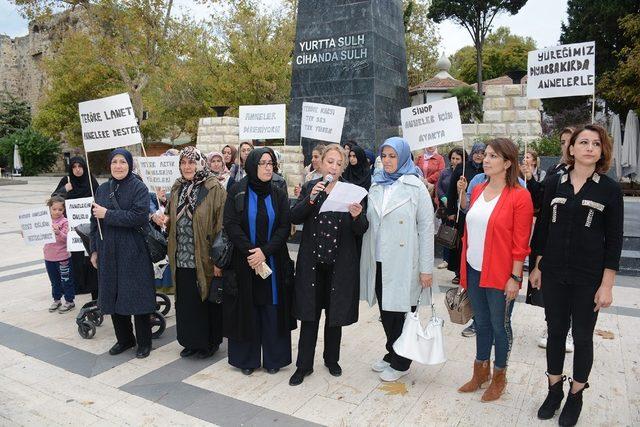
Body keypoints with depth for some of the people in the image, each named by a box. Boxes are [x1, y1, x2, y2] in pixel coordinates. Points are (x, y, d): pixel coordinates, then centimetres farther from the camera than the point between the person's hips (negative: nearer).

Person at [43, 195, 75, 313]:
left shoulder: (64, 222, -12)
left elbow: (65, 238, -19)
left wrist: (58, 232, -38)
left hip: (63, 257, -5)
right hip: (49, 257, 5)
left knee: (66, 280, 6)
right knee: (54, 281, 19)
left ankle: (69, 301, 18)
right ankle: (57, 300, 33)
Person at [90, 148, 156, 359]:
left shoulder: (139, 187, -6)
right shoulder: (102, 189, 10)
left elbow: (140, 216, -19)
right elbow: (95, 221, 13)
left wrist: (108, 214, -17)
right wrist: (94, 250, 10)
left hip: (134, 252, -5)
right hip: (109, 252, 5)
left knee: (137, 297, 1)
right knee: (114, 297, 11)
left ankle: (144, 342, 17)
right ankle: (124, 339, 28)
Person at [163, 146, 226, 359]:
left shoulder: (214, 188, -9)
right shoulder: (177, 188, 11)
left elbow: (221, 224, -13)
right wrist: (166, 219, -1)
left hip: (204, 258, -5)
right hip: (182, 258, 6)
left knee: (206, 300, 5)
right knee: (185, 301, 12)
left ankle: (209, 342, 23)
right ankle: (191, 341, 29)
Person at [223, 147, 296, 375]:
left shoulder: (278, 195, 4)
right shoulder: (237, 192, -1)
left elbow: (284, 228, -2)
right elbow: (230, 225, -7)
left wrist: (265, 252, -15)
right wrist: (250, 252, -15)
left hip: (273, 261, 1)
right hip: (243, 262, -1)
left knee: (273, 310, 5)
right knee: (246, 310, 6)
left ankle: (273, 358, 20)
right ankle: (247, 359, 21)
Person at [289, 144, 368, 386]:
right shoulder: (310, 187, 3)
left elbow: (361, 230, -3)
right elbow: (294, 218, -7)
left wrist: (357, 216, -25)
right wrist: (310, 199, -22)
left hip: (340, 264, 0)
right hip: (311, 262, 0)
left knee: (335, 313, 12)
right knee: (309, 313, 6)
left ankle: (332, 359, 33)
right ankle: (304, 365, 20)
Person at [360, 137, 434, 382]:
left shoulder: (416, 187, -6)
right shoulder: (376, 186, 10)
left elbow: (426, 229, -8)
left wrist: (426, 268, -10)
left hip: (403, 264, -5)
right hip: (379, 262, 5)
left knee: (401, 312, 5)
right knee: (386, 312, 14)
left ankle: (400, 363, 23)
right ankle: (391, 355, 33)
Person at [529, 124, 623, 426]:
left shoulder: (610, 190, -4)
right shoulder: (554, 183, 1)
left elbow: (613, 241, -5)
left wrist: (606, 285, -8)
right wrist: (537, 267, 8)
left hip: (589, 278, -2)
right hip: (554, 274, 2)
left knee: (582, 336, 11)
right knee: (555, 331, 13)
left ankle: (575, 396, 30)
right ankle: (554, 390, 30)